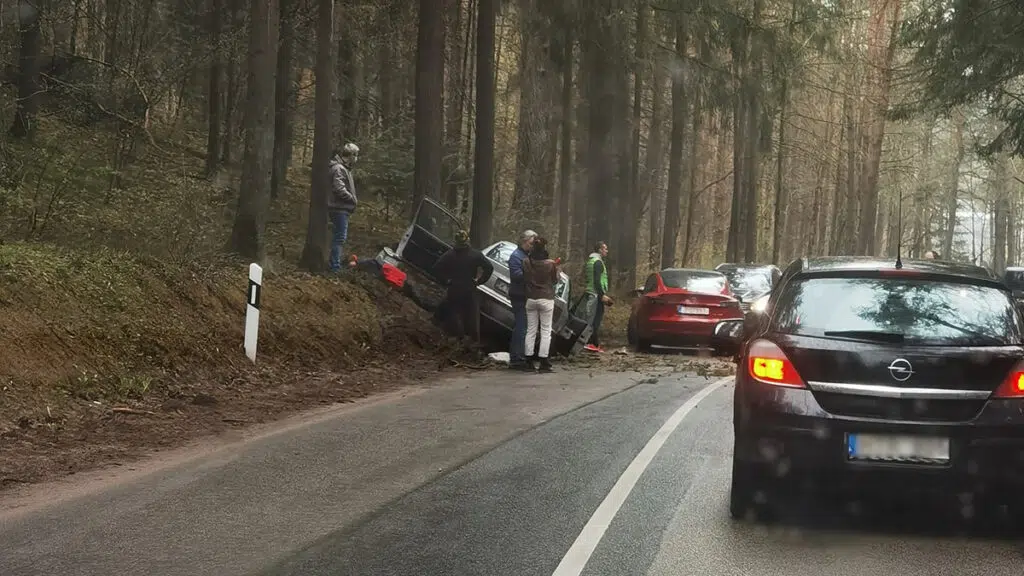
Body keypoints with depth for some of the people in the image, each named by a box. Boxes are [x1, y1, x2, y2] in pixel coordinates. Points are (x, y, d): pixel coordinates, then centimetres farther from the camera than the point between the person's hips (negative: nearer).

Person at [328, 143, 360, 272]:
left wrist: (353, 198, 10)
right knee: (340, 237, -10)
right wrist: (353, 199, -16)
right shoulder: (339, 169, -17)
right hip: (339, 209, -11)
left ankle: (336, 263, 24)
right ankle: (335, 266, -9)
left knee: (339, 237, 16)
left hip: (343, 208, 11)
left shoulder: (344, 168, 17)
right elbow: (339, 189, -26)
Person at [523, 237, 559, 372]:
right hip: (546, 299, -3)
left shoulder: (526, 263, -6)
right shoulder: (550, 264, -13)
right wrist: (556, 268, 13)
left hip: (530, 299, 3)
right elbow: (555, 280, -1)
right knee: (546, 331, 4)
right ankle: (543, 362, 1)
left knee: (530, 330, 12)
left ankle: (528, 360, 13)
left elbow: (524, 279, 6)